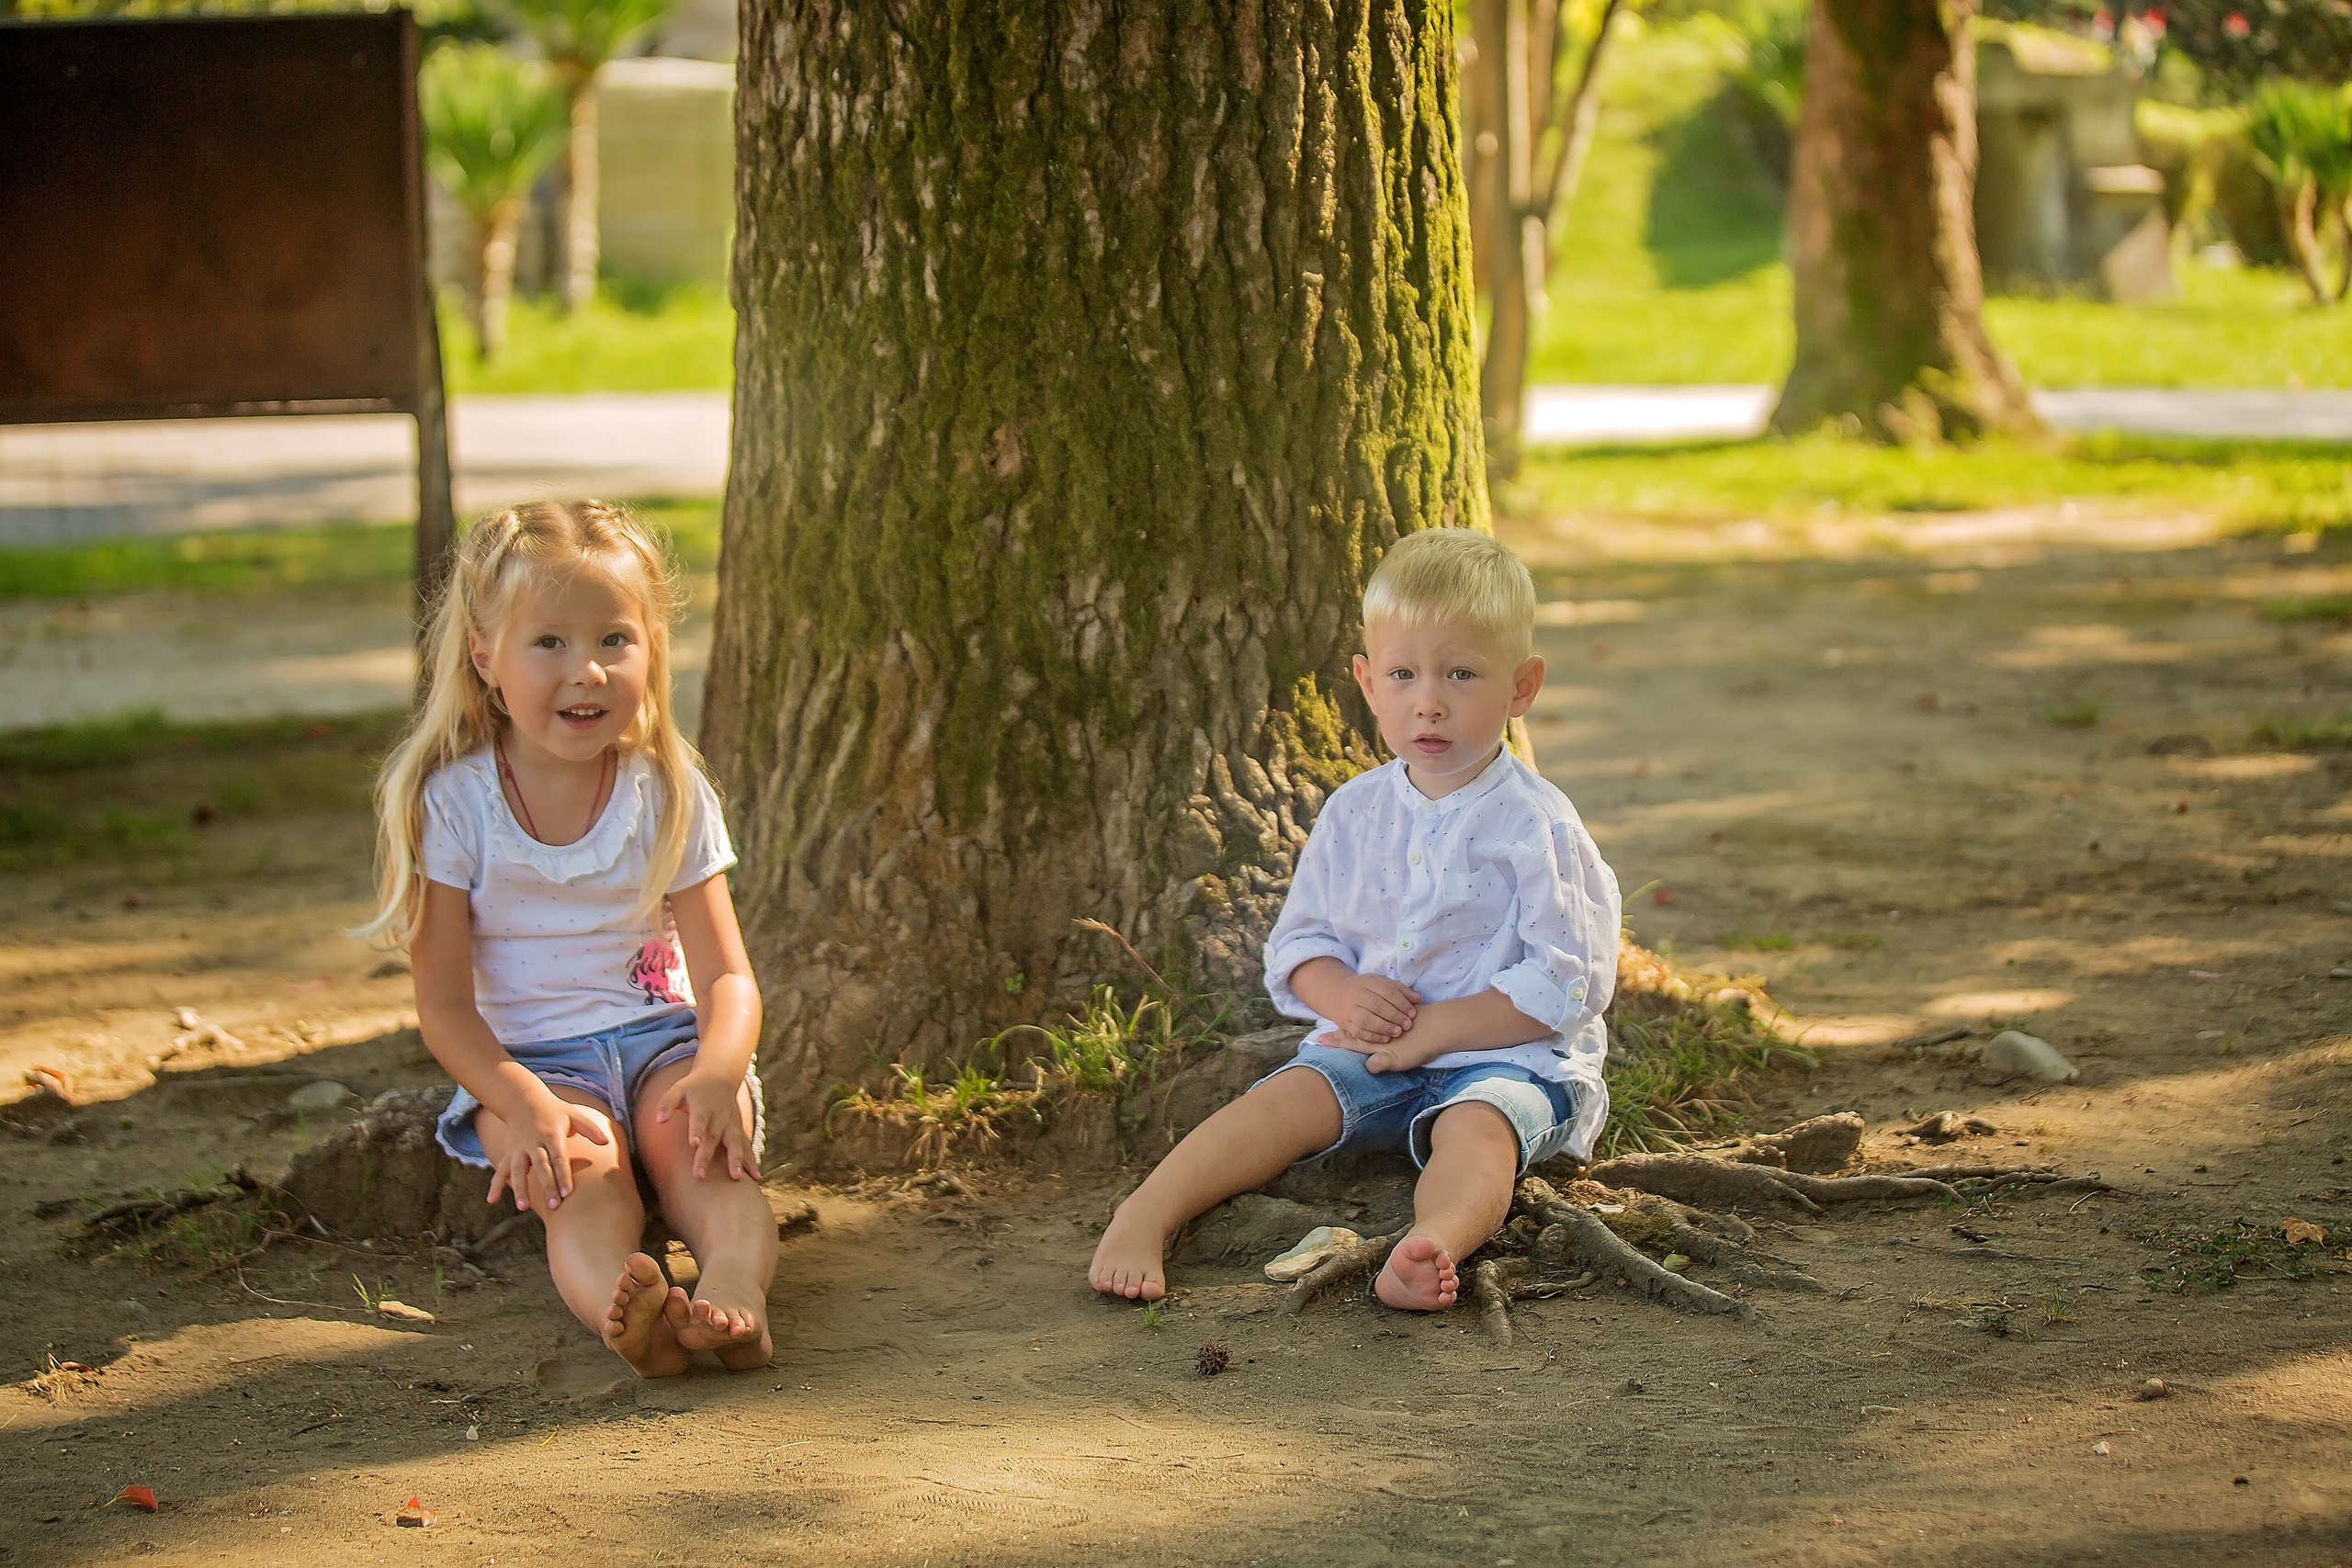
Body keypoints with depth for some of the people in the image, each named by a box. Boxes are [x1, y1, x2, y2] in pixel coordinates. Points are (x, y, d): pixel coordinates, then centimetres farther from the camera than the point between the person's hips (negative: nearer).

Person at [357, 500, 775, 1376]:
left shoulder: (668, 794, -1)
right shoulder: (452, 804, -7)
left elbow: (726, 976, -3)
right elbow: (444, 1003, -8)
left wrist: (718, 1070, -27)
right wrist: (526, 1105, -26)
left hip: (661, 1037, 2)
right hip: (529, 1062, -2)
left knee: (691, 1137, -31)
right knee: (581, 1168, -33)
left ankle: (734, 1280, -58)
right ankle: (616, 1304, -63)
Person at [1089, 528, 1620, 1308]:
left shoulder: (1535, 826, -9)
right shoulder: (1354, 813, 7)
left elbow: (1567, 984, -14)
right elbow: (1295, 944, 13)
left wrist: (1432, 1030, -17)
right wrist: (1343, 993, -11)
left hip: (1509, 1055, -5)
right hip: (1372, 1047, 5)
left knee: (1475, 1125, -34)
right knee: (1289, 1099, -21)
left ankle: (1431, 1246, -63)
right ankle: (1143, 1216, -29)